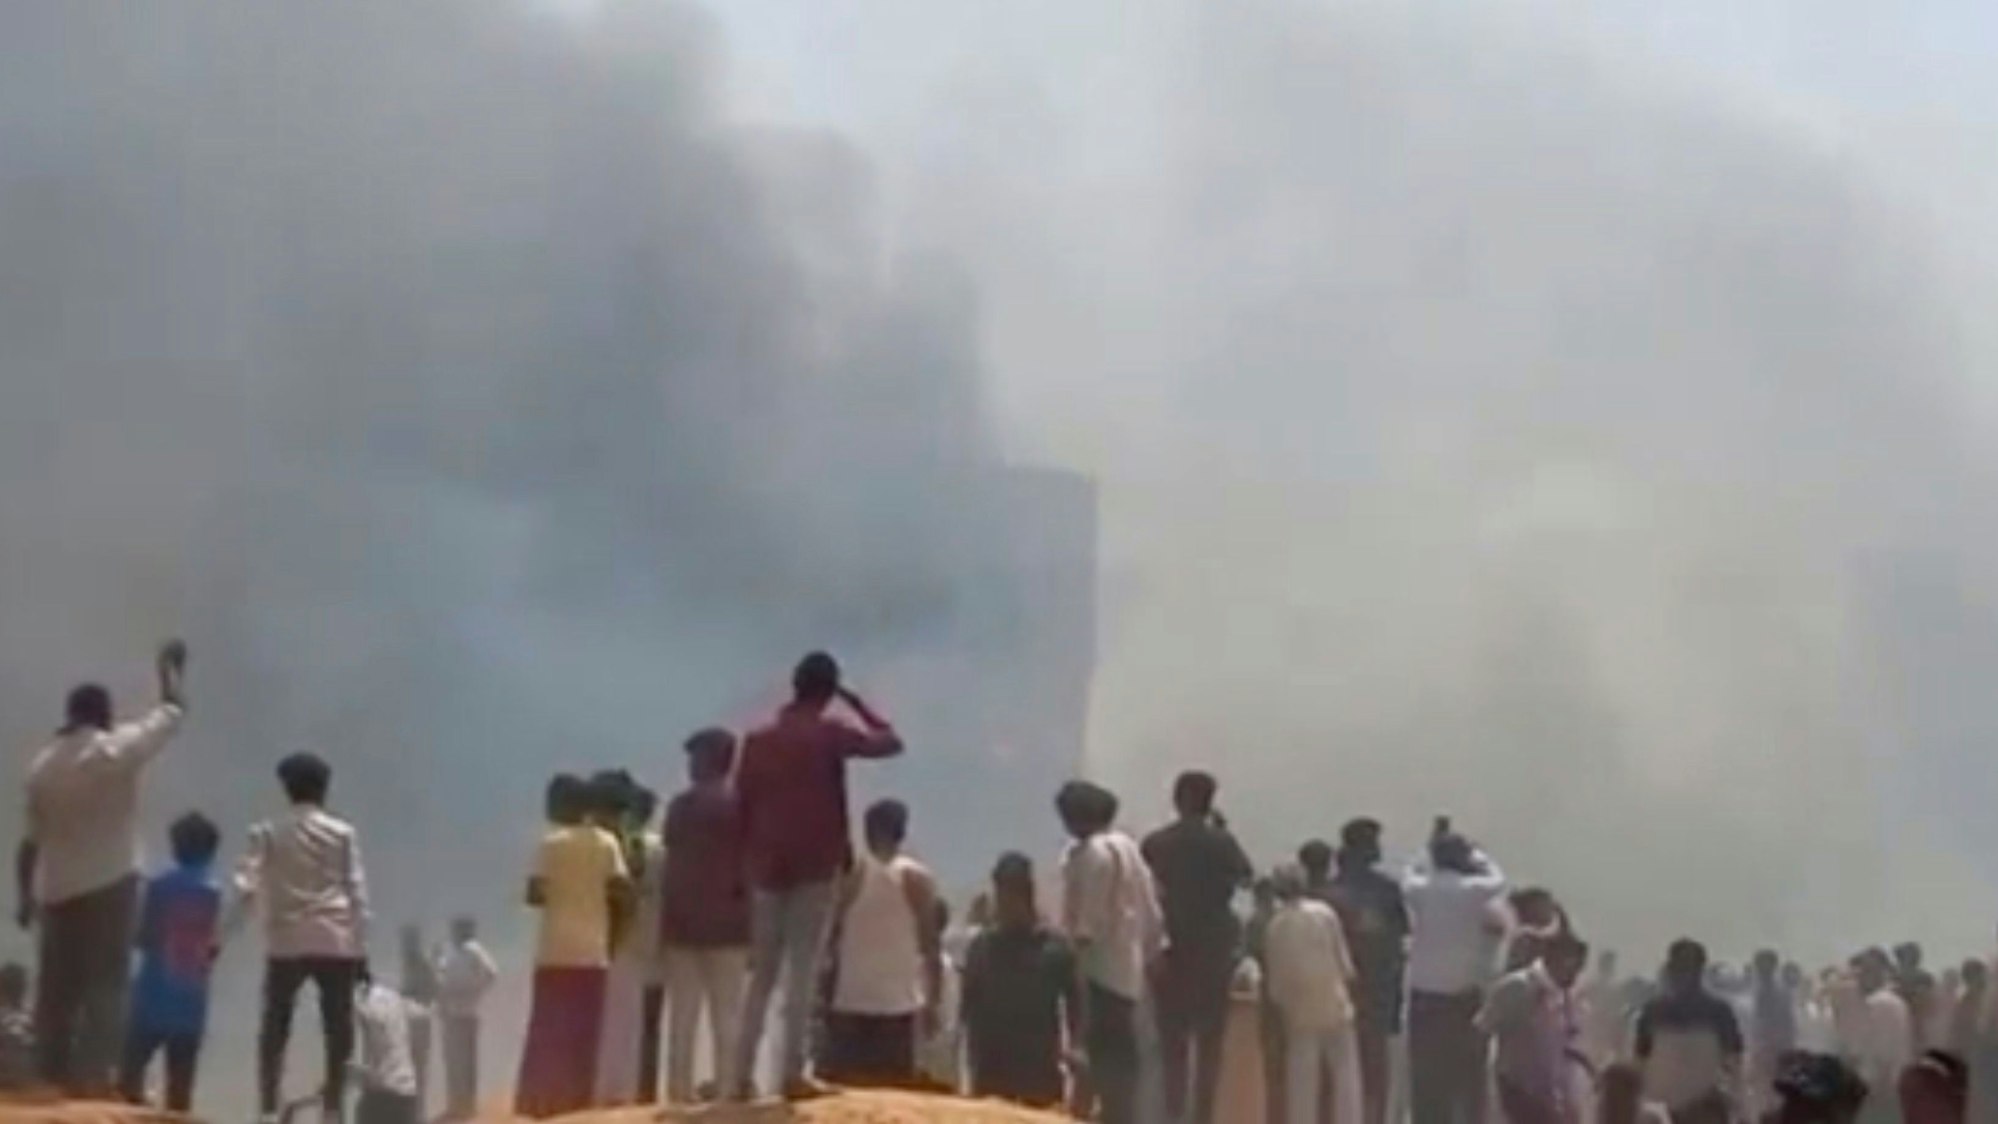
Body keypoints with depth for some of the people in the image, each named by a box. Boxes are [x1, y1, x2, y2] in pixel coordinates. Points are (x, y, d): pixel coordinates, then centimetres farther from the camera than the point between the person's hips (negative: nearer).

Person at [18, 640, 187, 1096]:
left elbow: (30, 841, 8)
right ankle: (96, 1075, -13)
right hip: (109, 885, -5)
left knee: (57, 990, 8)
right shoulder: (118, 749, -6)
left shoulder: (42, 763, 7)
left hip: (56, 891, 5)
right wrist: (170, 665, 22)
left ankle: (51, 1077, 8)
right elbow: (173, 710, 5)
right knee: (106, 985, -5)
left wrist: (25, 896, 15)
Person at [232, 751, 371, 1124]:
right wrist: (362, 948, 5)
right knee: (337, 1030, 6)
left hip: (286, 942, 0)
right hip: (336, 942, 0)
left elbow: (245, 889, -7)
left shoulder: (267, 833, 2)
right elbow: (357, 893, 1)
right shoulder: (343, 833, 3)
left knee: (274, 1030, 7)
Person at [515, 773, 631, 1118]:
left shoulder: (551, 843, -5)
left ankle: (540, 1100, -6)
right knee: (584, 1033, 8)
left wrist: (557, 895, 8)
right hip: (594, 950, 3)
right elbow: (623, 890, -4)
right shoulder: (606, 842, 4)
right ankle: (577, 1099, 5)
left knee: (548, 1030, 0)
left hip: (556, 950, -3)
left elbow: (535, 893, -11)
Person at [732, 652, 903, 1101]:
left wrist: (749, 861, 14)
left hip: (767, 868, 4)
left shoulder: (757, 741, 11)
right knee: (802, 971, -6)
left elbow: (742, 808, 9)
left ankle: (743, 1075, 3)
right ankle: (792, 1073, -12)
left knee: (762, 974, 8)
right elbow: (890, 742, 1)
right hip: (816, 866, -4)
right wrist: (857, 703, 12)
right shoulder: (829, 733, -4)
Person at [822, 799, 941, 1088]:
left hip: (849, 1000, 1)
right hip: (899, 1002, -1)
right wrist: (932, 1000, 2)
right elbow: (929, 945, -3)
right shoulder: (916, 878, 0)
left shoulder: (851, 874, 1)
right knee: (895, 1087, 0)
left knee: (843, 1086, 4)